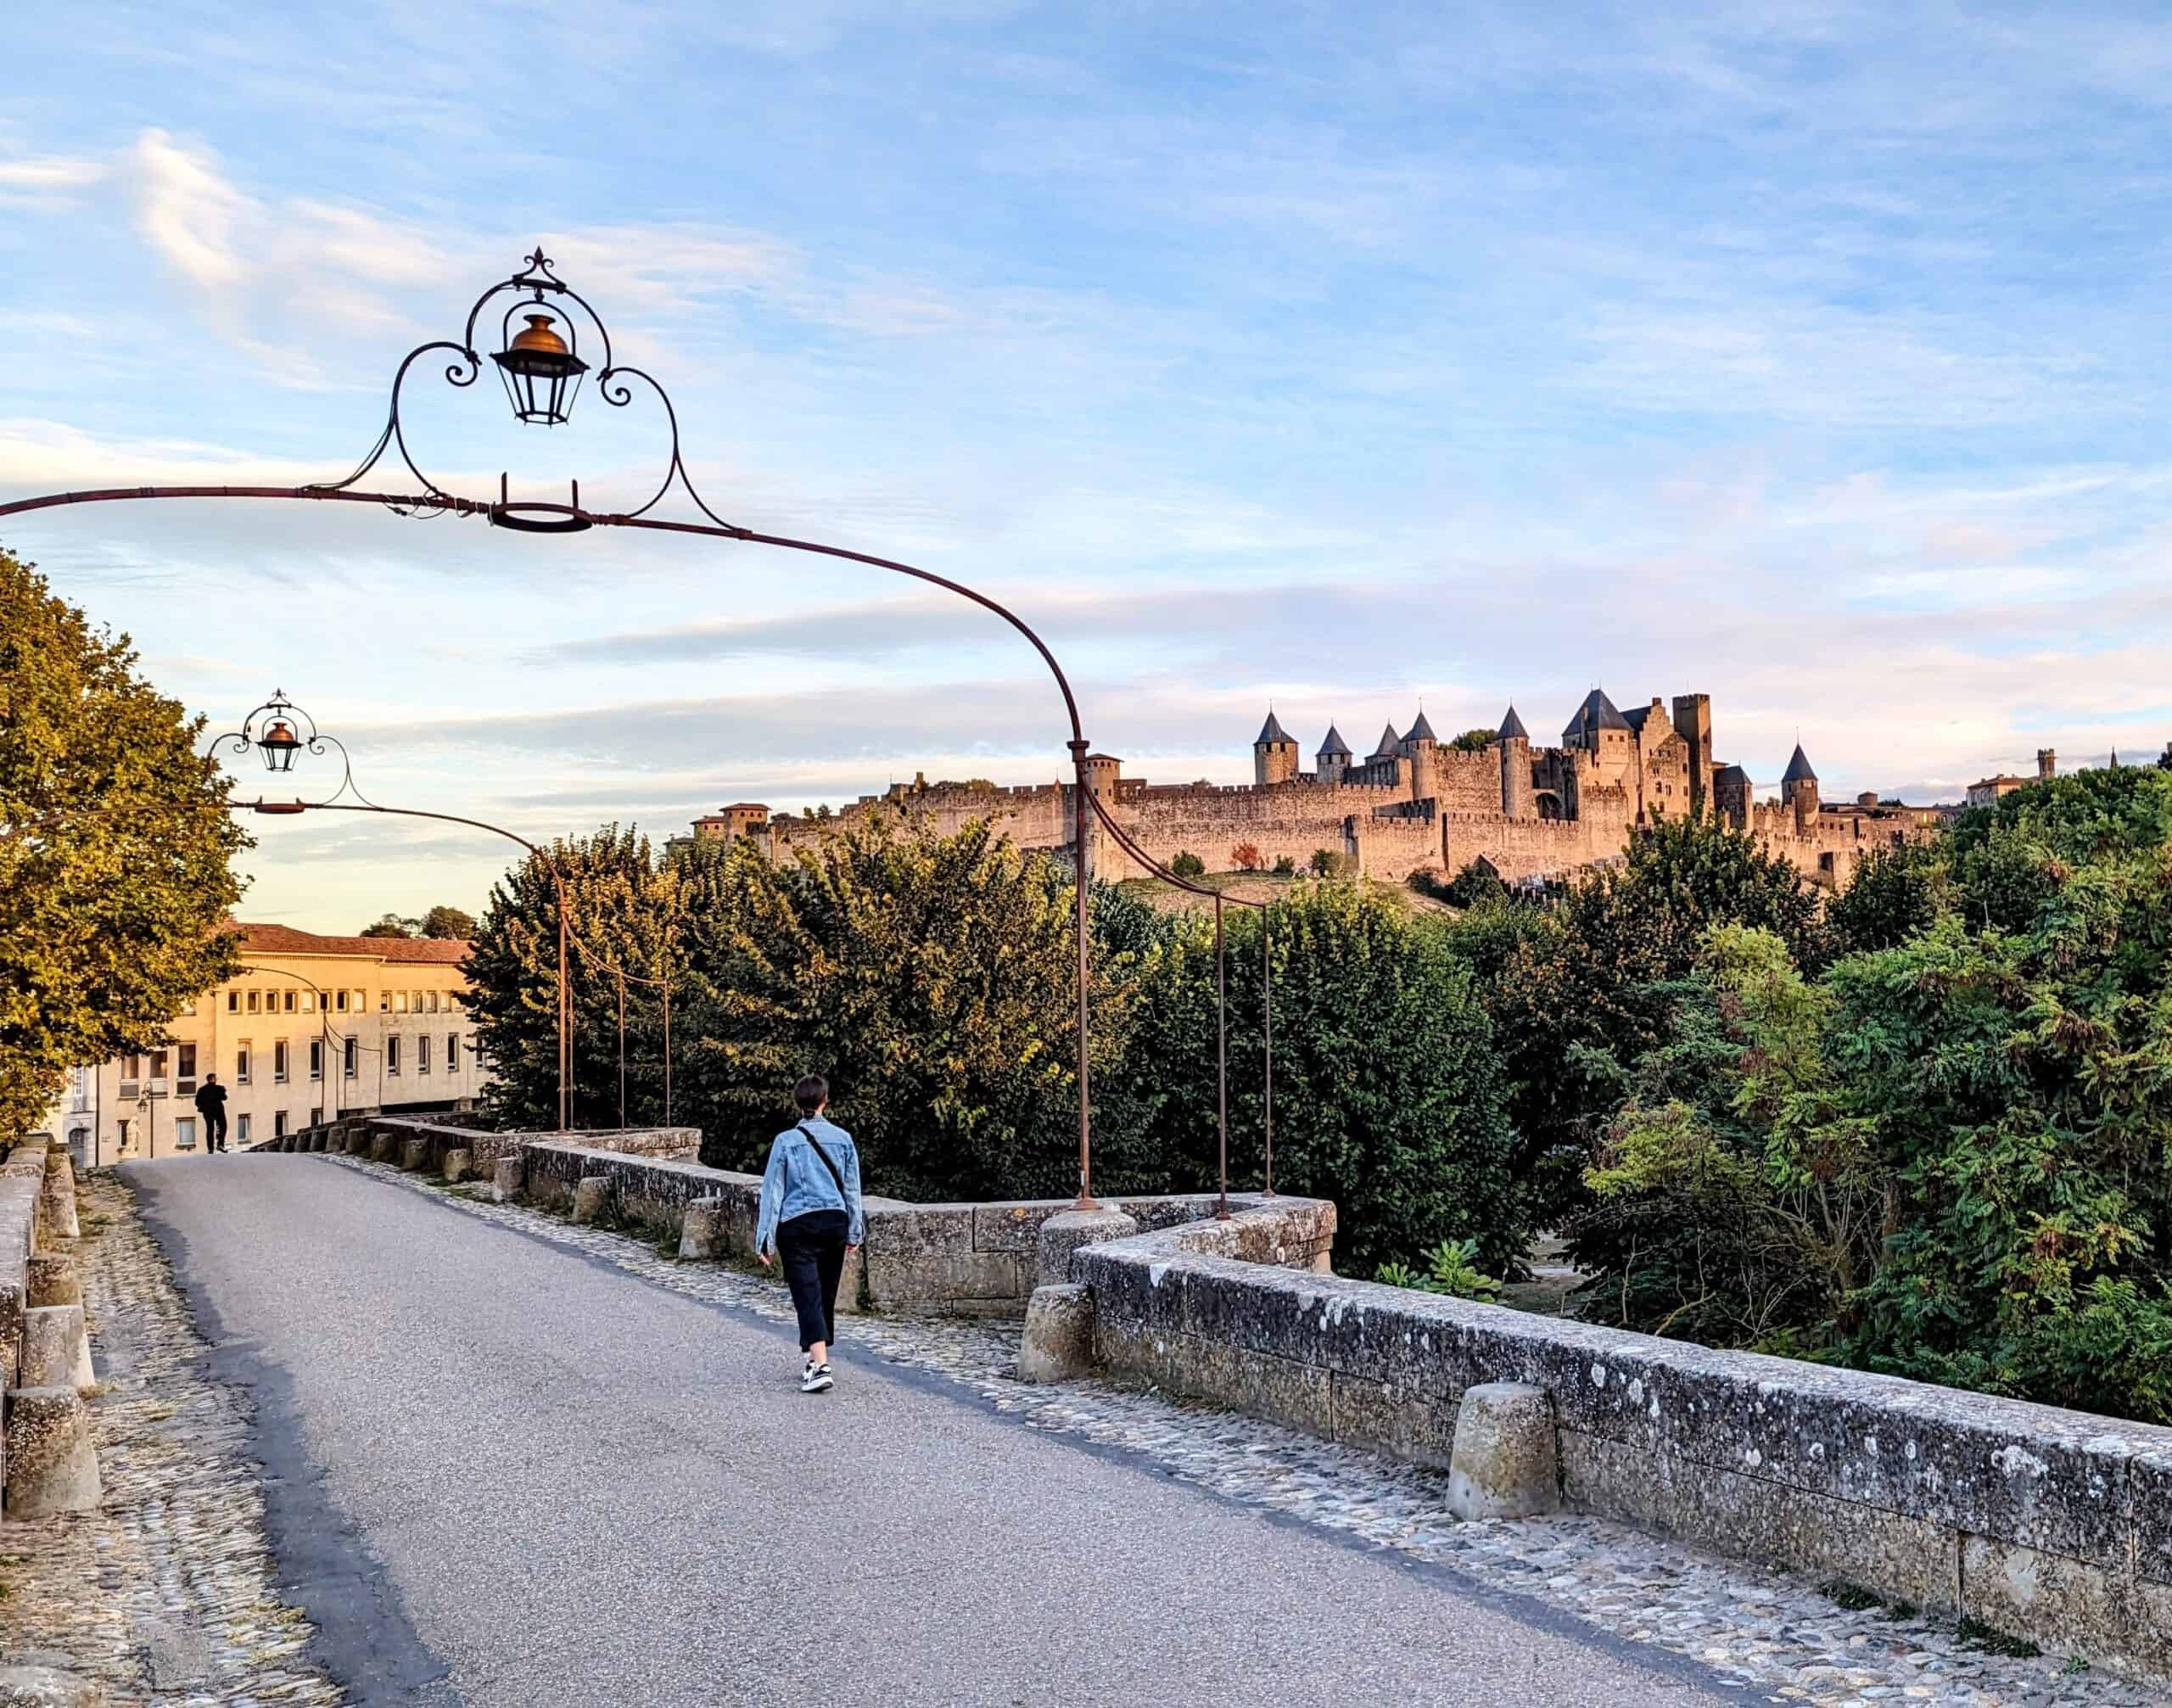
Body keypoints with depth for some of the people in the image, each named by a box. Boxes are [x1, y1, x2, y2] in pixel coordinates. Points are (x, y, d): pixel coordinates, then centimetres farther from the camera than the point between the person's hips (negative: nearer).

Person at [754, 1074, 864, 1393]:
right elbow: (852, 1189, 8)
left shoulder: (786, 1141, -5)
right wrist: (854, 1232, 17)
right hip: (835, 1221, 3)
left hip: (798, 1225, -3)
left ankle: (819, 1365, -20)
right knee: (826, 1294, 14)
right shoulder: (843, 1138, 2)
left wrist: (765, 1239, 1)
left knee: (807, 1295, -7)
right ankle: (813, 1357, 27)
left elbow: (772, 1191, -3)